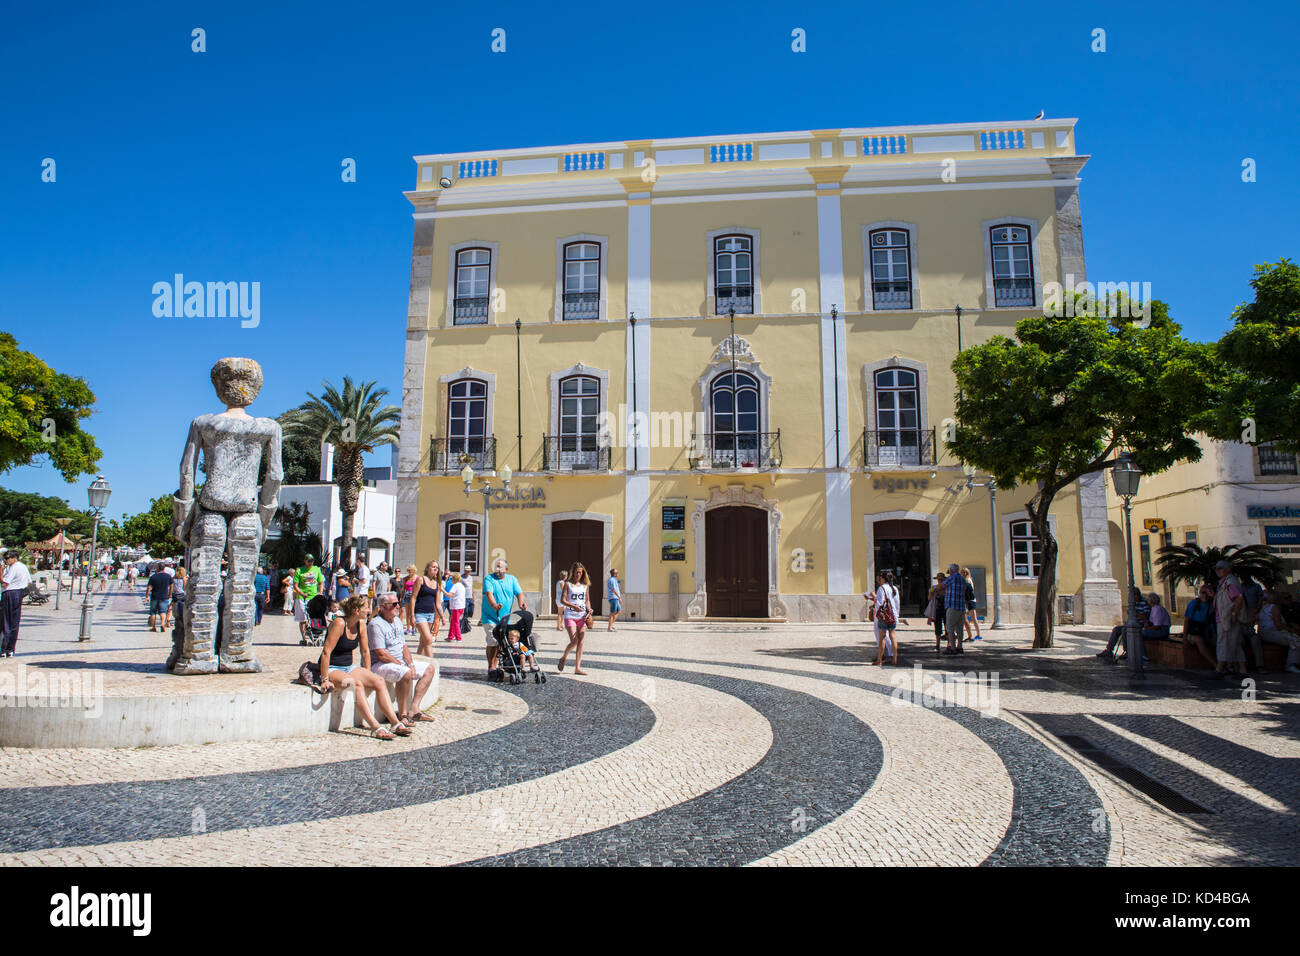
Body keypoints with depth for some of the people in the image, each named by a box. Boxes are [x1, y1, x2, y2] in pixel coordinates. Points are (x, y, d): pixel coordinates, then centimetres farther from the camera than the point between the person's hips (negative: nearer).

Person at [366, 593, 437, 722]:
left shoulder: (396, 621, 13)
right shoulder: (376, 624, -16)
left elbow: (404, 647, 14)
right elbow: (381, 654, -21)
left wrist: (411, 664, -2)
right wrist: (402, 665, -17)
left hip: (401, 662, 10)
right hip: (379, 665, -10)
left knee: (429, 668, 5)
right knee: (406, 674, -35)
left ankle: (414, 709, -5)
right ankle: (402, 714, -19)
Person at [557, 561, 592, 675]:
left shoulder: (586, 585, 12)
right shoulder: (568, 584, 1)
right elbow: (563, 600, -5)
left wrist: (589, 611, -1)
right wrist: (573, 606, -20)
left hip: (582, 616, 4)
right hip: (570, 616, -4)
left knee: (581, 642, -1)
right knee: (574, 641, -11)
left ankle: (577, 668, 4)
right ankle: (563, 657, 18)